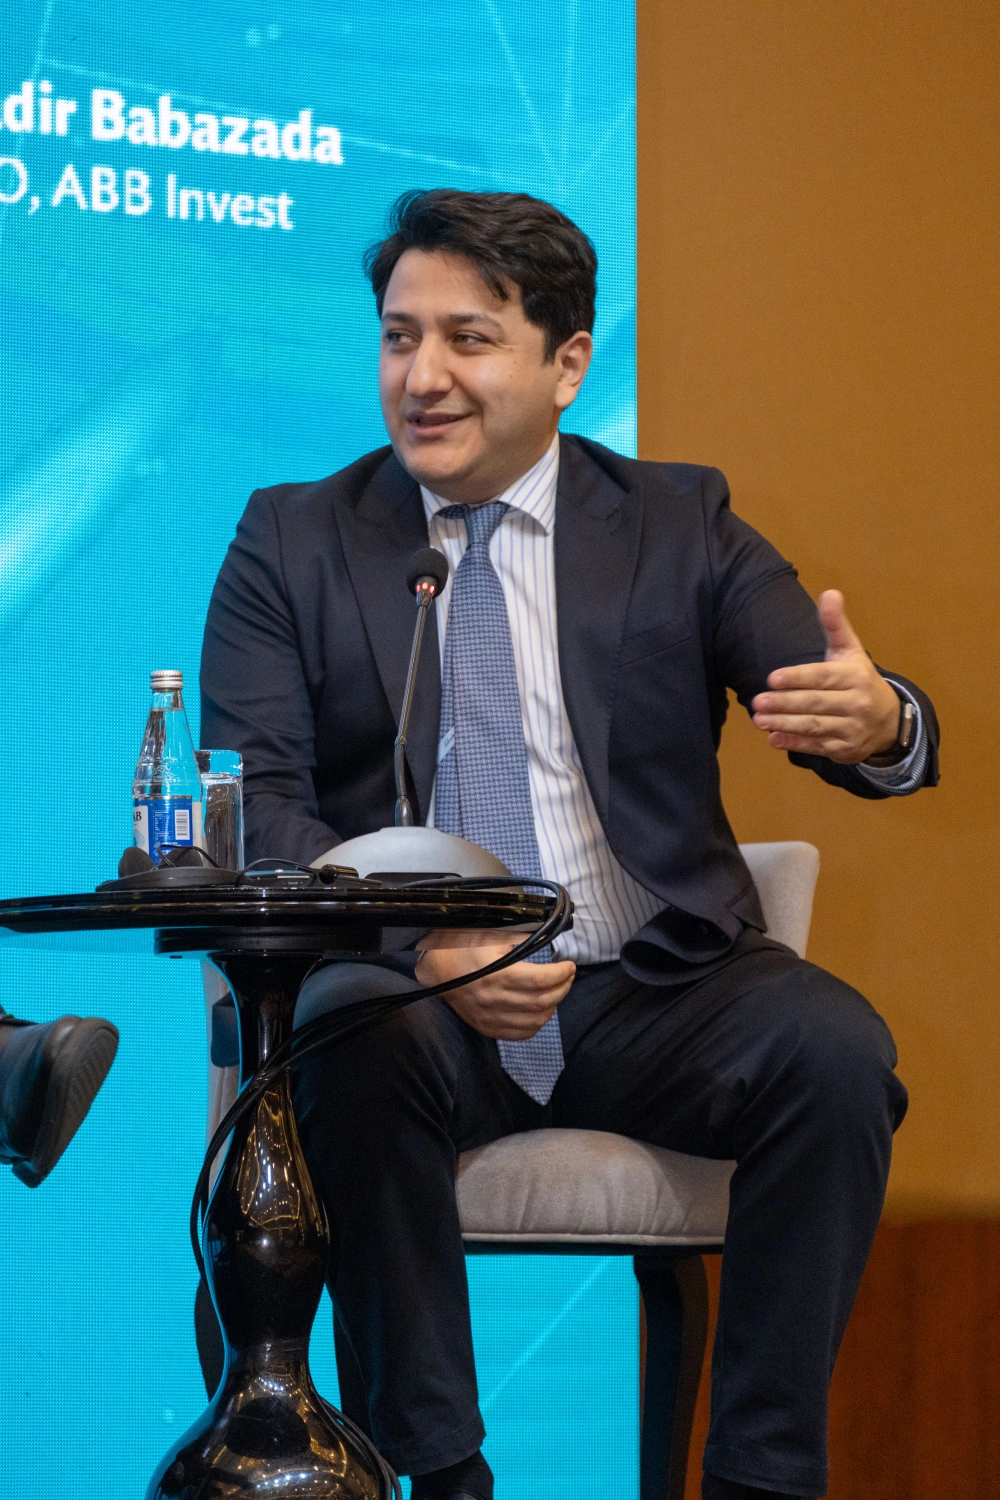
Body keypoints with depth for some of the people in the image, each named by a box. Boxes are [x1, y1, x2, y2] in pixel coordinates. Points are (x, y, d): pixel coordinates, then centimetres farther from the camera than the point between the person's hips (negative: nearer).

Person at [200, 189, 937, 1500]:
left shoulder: (680, 526, 10)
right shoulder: (291, 541, 8)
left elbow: (878, 729, -2)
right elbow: (255, 803, -3)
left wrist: (876, 721, -30)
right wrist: (425, 950, -23)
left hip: (653, 987, 1)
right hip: (410, 997, -1)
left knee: (836, 1047, -27)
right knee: (349, 1038, -34)